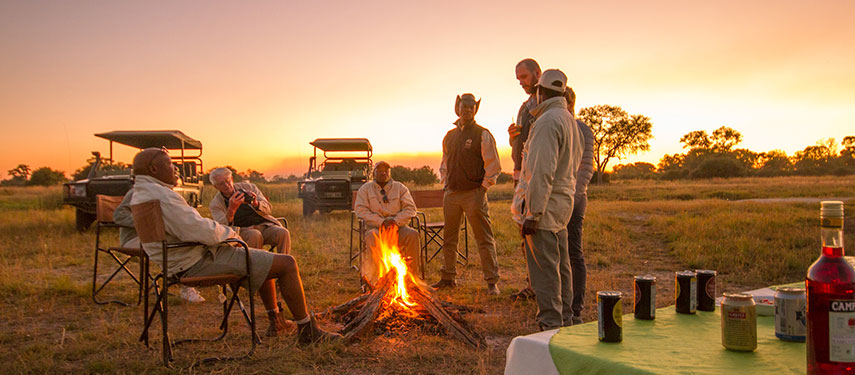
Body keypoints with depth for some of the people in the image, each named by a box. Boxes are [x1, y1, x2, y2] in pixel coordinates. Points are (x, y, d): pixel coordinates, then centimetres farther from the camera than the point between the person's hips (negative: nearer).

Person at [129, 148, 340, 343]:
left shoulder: (140, 195, 14)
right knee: (287, 264, -10)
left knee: (266, 261, 28)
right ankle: (307, 331, -1)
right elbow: (200, 231, -27)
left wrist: (222, 232, 12)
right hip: (200, 263, -12)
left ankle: (274, 319, 33)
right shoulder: (160, 195, -21)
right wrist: (229, 232, -6)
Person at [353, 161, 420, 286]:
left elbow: (410, 209, 6)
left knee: (412, 234, -31)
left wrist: (396, 221, -14)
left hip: (398, 227, 1)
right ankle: (375, 279, -37)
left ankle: (412, 275, -24)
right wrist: (381, 222, -15)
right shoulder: (365, 189, 12)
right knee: (372, 236, -38)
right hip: (375, 227, -1)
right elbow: (360, 210, -1)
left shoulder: (400, 188, 15)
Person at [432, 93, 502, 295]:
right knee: (449, 239, 11)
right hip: (451, 195, 6)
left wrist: (483, 188, -8)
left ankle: (491, 282, 2)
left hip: (474, 194, -5)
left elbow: (493, 165, -6)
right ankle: (448, 277, 24)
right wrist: (445, 184, 13)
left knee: (484, 239, -3)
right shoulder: (449, 136, 13)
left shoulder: (483, 135, -4)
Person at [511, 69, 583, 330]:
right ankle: (564, 322, 25)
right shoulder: (569, 120, 15)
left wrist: (532, 212, -21)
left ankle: (551, 326, -3)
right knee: (560, 266, 16)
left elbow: (542, 172, -22)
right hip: (563, 202, 10)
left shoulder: (548, 122, -16)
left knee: (544, 270, -6)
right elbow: (574, 165, 21)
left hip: (545, 204, -10)